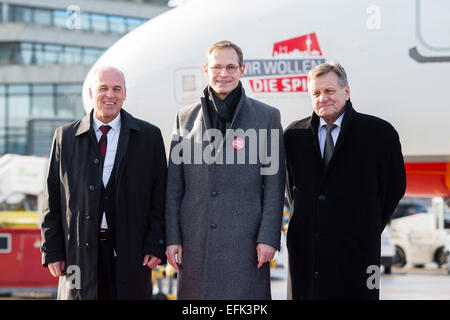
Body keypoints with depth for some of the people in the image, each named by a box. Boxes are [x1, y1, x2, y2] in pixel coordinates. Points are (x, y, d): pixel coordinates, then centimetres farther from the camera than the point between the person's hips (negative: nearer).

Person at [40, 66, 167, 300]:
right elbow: (52, 199, 8)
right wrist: (52, 251, 2)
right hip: (79, 252, 1)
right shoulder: (65, 137, 9)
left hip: (130, 252, -1)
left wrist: (155, 246, -5)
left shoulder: (148, 136, 6)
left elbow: (159, 196, 3)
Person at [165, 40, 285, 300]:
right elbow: (174, 186, 11)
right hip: (195, 243, 2)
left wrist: (268, 237, -6)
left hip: (244, 240, -2)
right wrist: (172, 238, 5)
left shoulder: (267, 117, 4)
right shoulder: (186, 118, 11)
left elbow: (274, 184, 2)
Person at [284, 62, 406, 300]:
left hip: (355, 252, -3)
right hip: (305, 251, 3)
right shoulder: (294, 135, 8)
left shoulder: (379, 133, -1)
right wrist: (305, 222, 12)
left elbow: (394, 186, 5)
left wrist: (369, 229, 6)